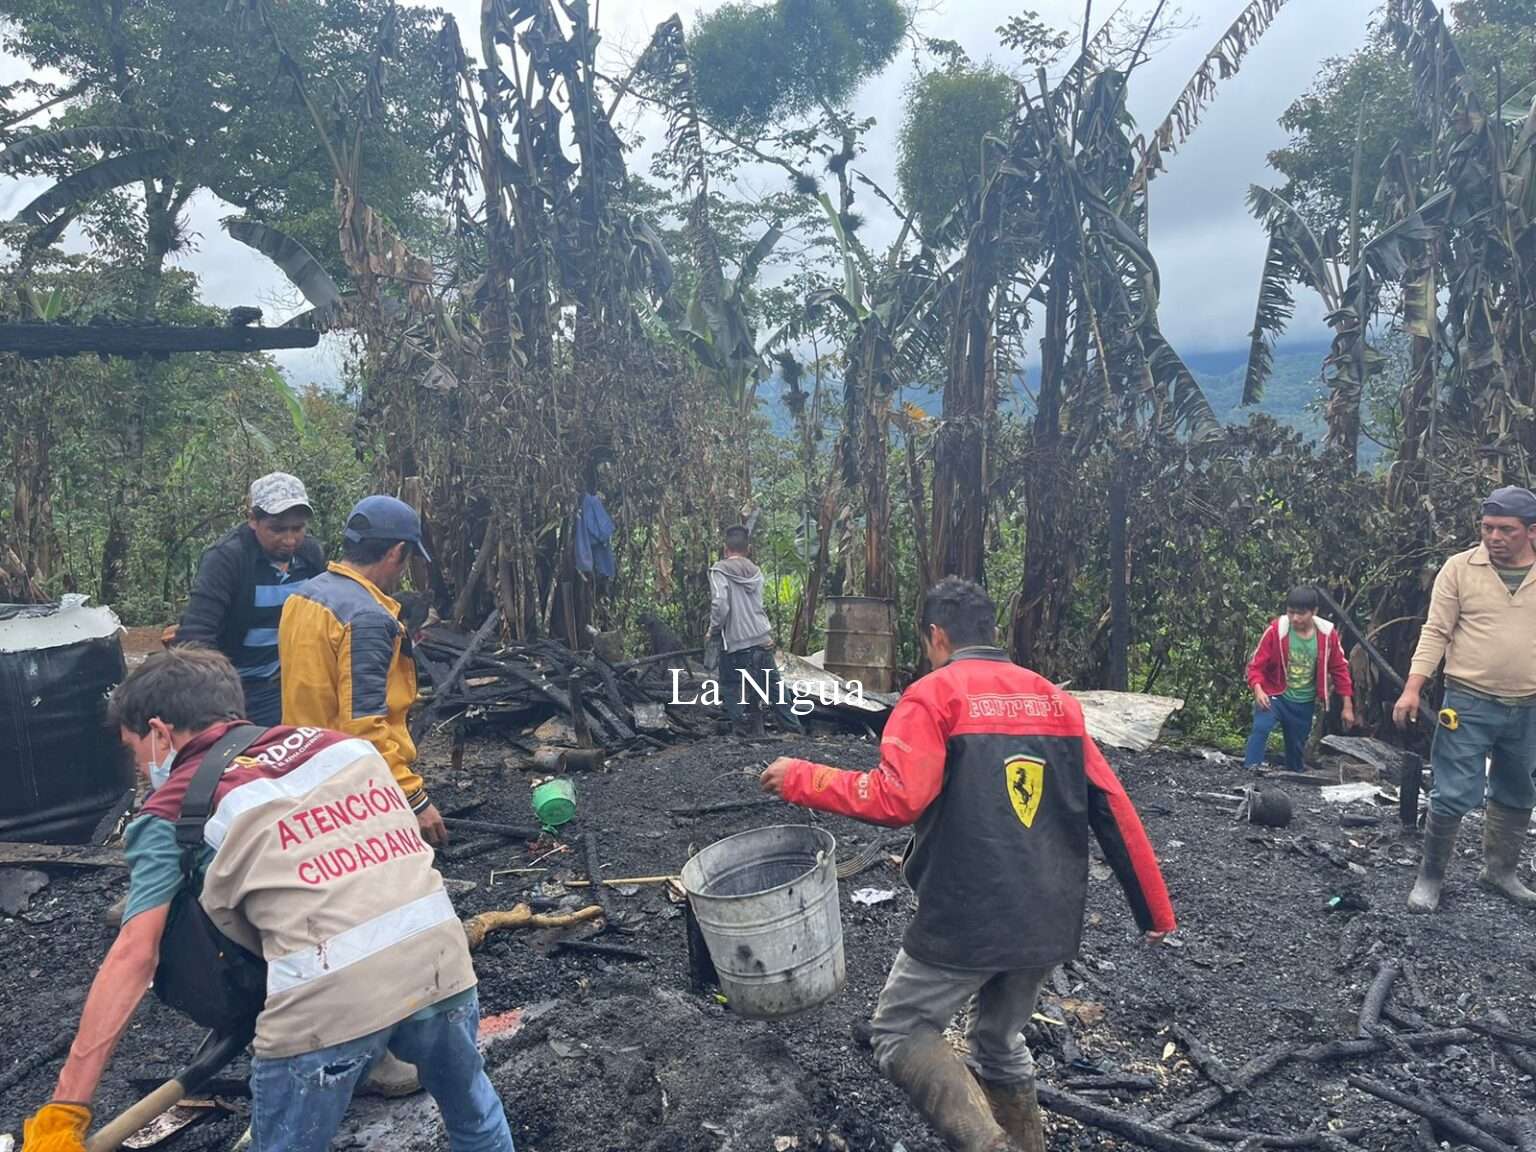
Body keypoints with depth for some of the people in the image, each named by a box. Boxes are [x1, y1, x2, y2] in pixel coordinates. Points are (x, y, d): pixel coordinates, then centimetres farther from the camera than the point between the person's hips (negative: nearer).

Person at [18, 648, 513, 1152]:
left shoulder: (174, 810, 8)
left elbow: (134, 956, 0)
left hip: (329, 998, -4)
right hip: (439, 957, 5)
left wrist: (64, 1109, 3)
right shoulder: (340, 743, 19)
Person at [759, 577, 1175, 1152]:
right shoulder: (1055, 698, 9)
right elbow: (1112, 808, 8)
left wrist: (802, 779, -10)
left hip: (966, 919, -6)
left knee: (900, 1033, 10)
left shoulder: (933, 695, -8)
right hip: (1048, 921, 6)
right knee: (1001, 1044, 26)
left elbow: (897, 798, -22)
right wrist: (1156, 909, 13)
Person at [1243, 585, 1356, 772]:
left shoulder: (1327, 633, -8)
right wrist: (1258, 690, -29)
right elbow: (1257, 664, -11)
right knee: (1260, 728, -28)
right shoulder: (1276, 629, -16)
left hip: (1304, 704, 3)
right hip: (1275, 696, -3)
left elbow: (1339, 668, 4)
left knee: (1296, 749, 14)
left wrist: (1348, 705, 5)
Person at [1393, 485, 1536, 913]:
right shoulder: (1460, 568, -5)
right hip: (1469, 705, -3)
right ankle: (1430, 876, 12)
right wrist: (1413, 688, -14)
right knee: (1453, 795, -4)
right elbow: (1435, 632, -6)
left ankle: (1499, 871, 35)